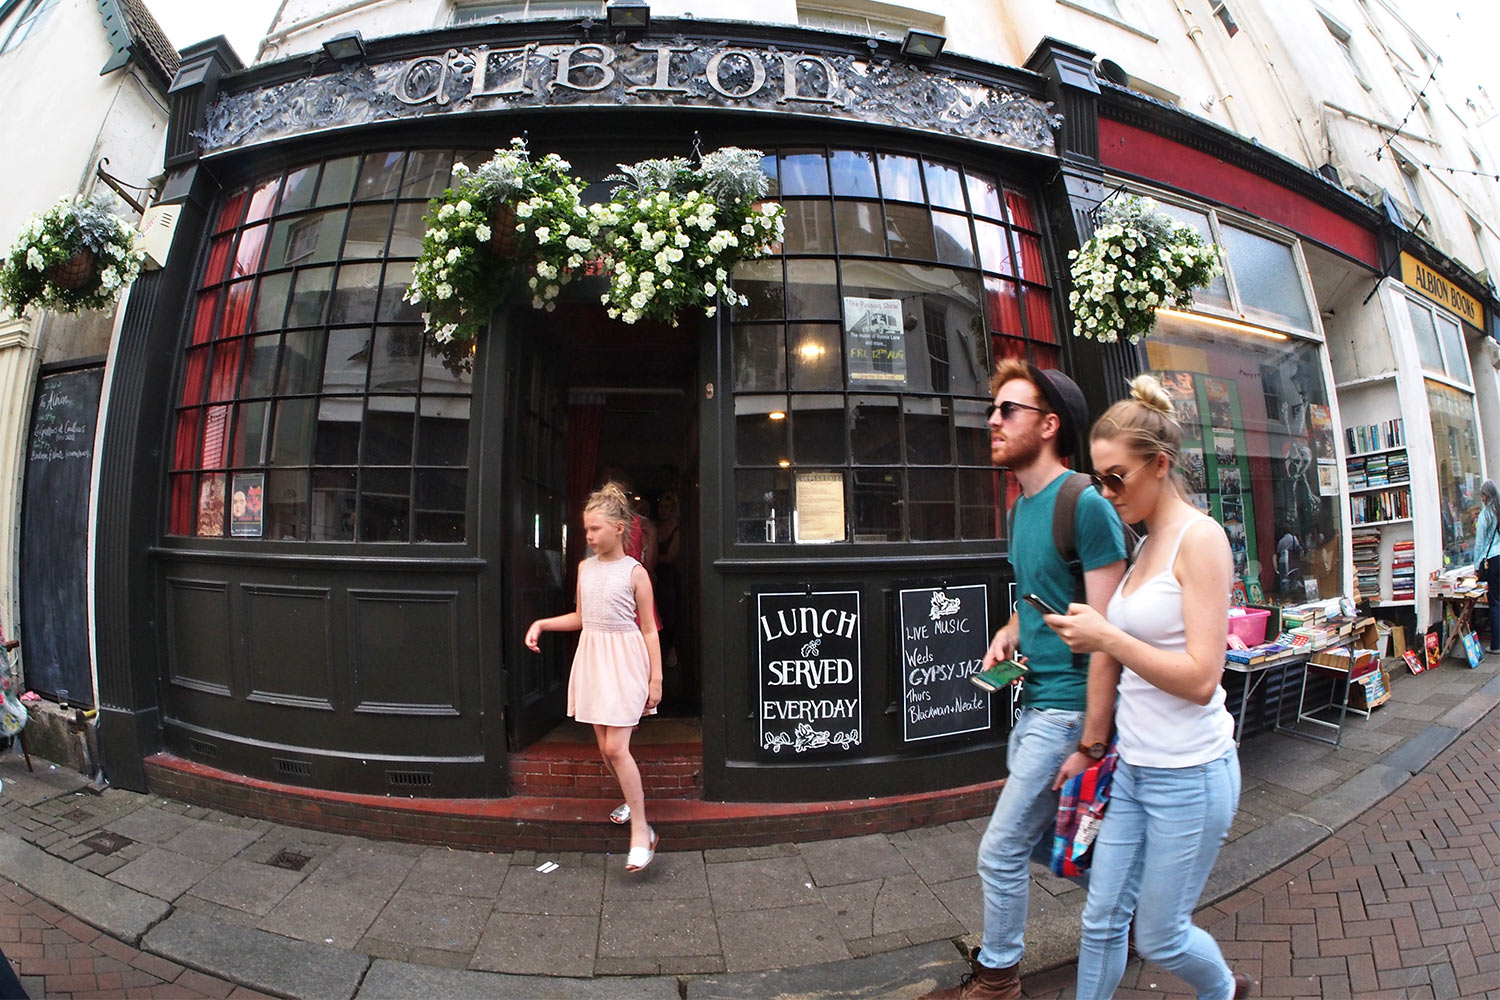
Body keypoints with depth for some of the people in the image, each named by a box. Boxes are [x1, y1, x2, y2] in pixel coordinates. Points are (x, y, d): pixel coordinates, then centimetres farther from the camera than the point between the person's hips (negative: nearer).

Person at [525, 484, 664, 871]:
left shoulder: (634, 572, -9)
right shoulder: (585, 567, 7)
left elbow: (649, 629, -6)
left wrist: (656, 678, -9)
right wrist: (541, 624, 7)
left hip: (624, 661, -6)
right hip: (592, 658, 6)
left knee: (615, 747, -11)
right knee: (605, 748, 11)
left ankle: (641, 831, 1)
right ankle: (633, 799, 35)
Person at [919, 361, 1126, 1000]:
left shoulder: (1086, 506, -18)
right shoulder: (1022, 507, 10)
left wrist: (1091, 743, -19)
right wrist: (1011, 631, 3)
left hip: (1067, 708, -8)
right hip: (1033, 702, 9)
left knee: (1001, 852, 2)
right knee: (1047, 839, 21)